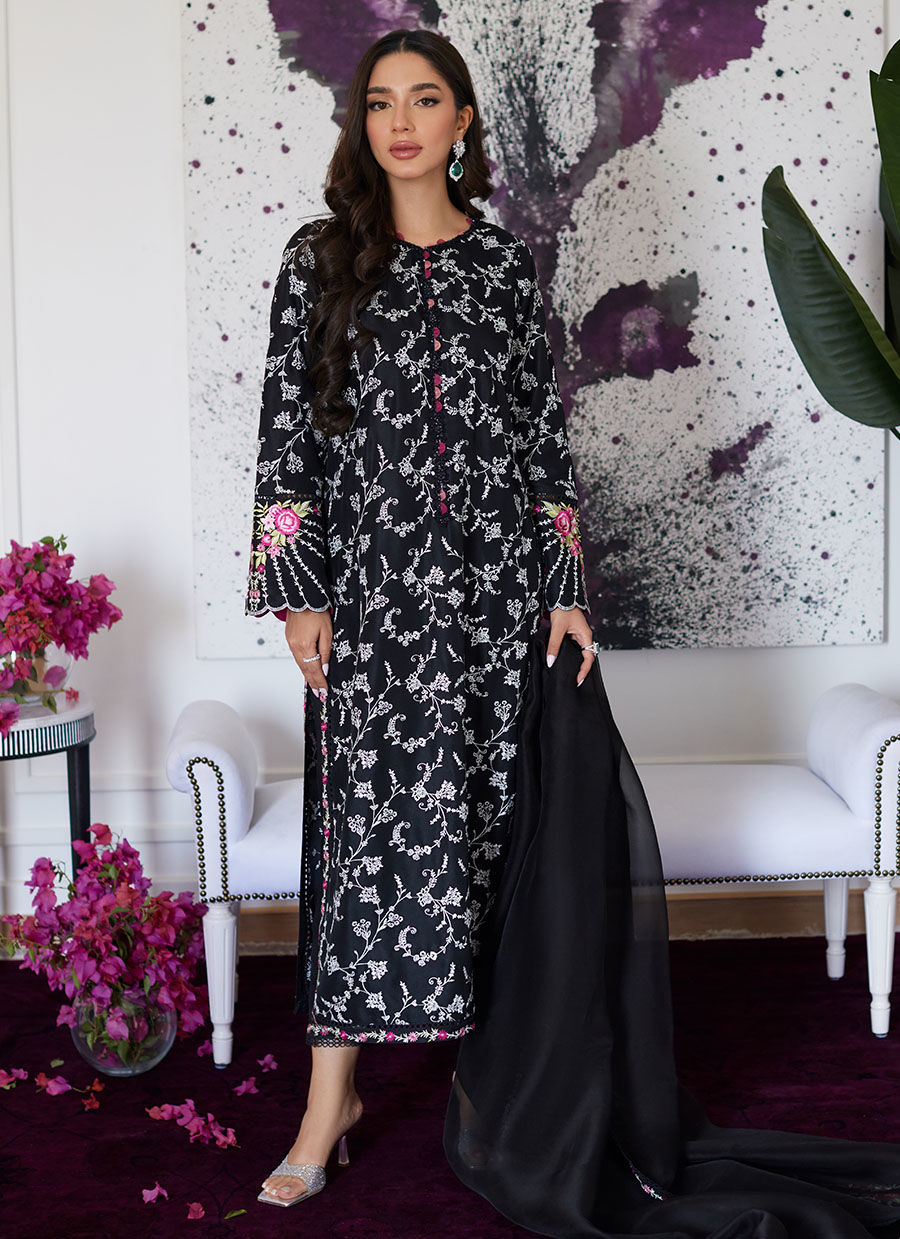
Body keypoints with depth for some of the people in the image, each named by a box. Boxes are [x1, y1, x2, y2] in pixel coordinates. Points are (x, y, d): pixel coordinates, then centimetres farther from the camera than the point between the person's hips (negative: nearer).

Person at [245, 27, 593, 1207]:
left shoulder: (507, 262, 8)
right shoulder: (320, 259, 5)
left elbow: (546, 430, 8)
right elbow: (287, 427, 2)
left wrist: (565, 587, 2)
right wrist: (297, 590, -5)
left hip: (493, 575, 2)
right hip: (371, 576, -1)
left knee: (483, 807, 6)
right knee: (376, 813, -3)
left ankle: (482, 1041, 20)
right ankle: (334, 1091, 4)